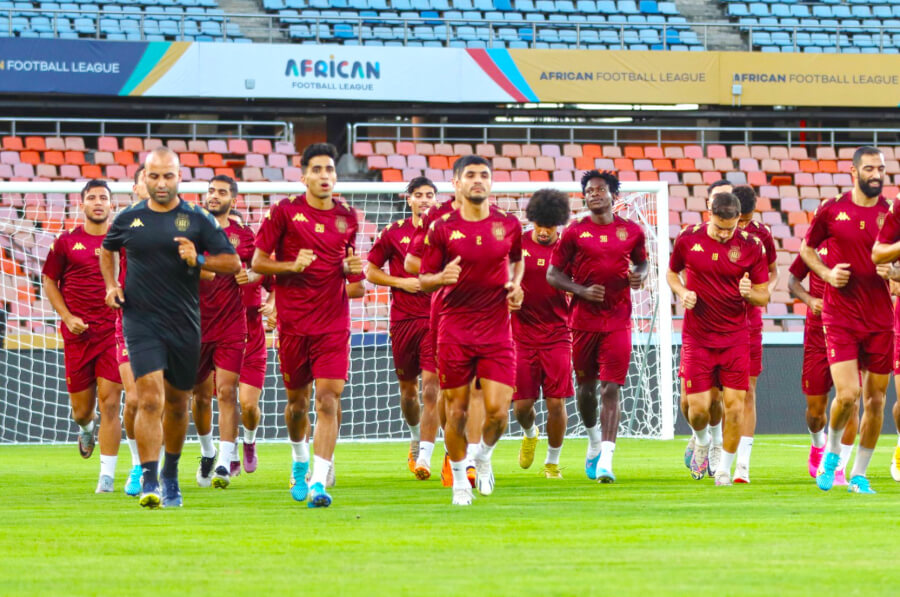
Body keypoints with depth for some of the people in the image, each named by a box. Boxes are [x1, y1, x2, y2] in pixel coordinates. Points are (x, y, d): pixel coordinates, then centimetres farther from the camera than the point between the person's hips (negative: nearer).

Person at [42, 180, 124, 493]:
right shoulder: (66, 241, 4)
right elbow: (49, 281, 11)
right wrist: (68, 317, -1)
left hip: (114, 330, -1)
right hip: (78, 334, 1)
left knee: (109, 402, -11)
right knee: (81, 407, 7)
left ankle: (107, 475, -8)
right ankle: (86, 429, 46)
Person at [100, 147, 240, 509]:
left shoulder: (198, 220, 1)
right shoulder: (129, 219, 5)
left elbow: (232, 262, 1)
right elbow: (107, 250, 24)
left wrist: (198, 260, -16)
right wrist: (111, 286, 9)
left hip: (185, 324, 1)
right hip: (141, 320, -1)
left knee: (177, 403, 13)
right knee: (150, 400, -16)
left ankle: (170, 475, 34)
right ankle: (149, 482, -18)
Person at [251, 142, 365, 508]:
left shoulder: (347, 217, 7)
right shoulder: (284, 212, -2)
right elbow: (258, 262, 0)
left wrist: (353, 270, -1)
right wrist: (292, 265, -16)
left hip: (334, 323, 1)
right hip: (293, 323, -1)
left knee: (328, 399, -12)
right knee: (297, 400, 11)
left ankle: (318, 482, -16)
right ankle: (300, 461, 40)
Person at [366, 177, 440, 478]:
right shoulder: (394, 233, 4)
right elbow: (371, 271, 8)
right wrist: (402, 282, -6)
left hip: (437, 318, -2)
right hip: (403, 319, 2)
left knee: (432, 386, -14)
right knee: (407, 387, 12)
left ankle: (424, 457, -17)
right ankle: (416, 439, 40)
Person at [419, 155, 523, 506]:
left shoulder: (508, 226, 5)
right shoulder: (442, 228, 0)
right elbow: (423, 279, 5)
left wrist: (516, 286, 4)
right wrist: (442, 277, -17)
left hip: (497, 329, 1)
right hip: (454, 329, -1)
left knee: (498, 410, -9)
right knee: (456, 411, 2)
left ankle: (484, 456, 22)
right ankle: (459, 480, 21)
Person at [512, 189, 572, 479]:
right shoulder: (517, 245, -1)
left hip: (557, 336, -1)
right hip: (522, 336, 1)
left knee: (556, 403, -6)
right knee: (522, 405, -1)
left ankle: (552, 462, 13)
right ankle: (530, 434, 35)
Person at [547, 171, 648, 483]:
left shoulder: (632, 231, 5)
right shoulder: (575, 232, 1)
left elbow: (642, 261, 22)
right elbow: (553, 273, 2)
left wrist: (639, 276, -2)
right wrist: (582, 291, -13)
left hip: (618, 320, -1)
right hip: (584, 320, 1)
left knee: (610, 389, -11)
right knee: (586, 386, 11)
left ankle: (605, 460, -18)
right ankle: (594, 442, 39)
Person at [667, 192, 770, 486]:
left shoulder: (751, 246, -4)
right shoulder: (688, 239, -3)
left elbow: (763, 296, 3)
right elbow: (672, 272, 16)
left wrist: (749, 293, -20)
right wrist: (683, 292, -5)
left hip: (735, 337, 0)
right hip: (697, 337, 0)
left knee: (734, 405, -6)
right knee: (698, 407, -4)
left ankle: (724, 470, 10)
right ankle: (701, 443, 31)